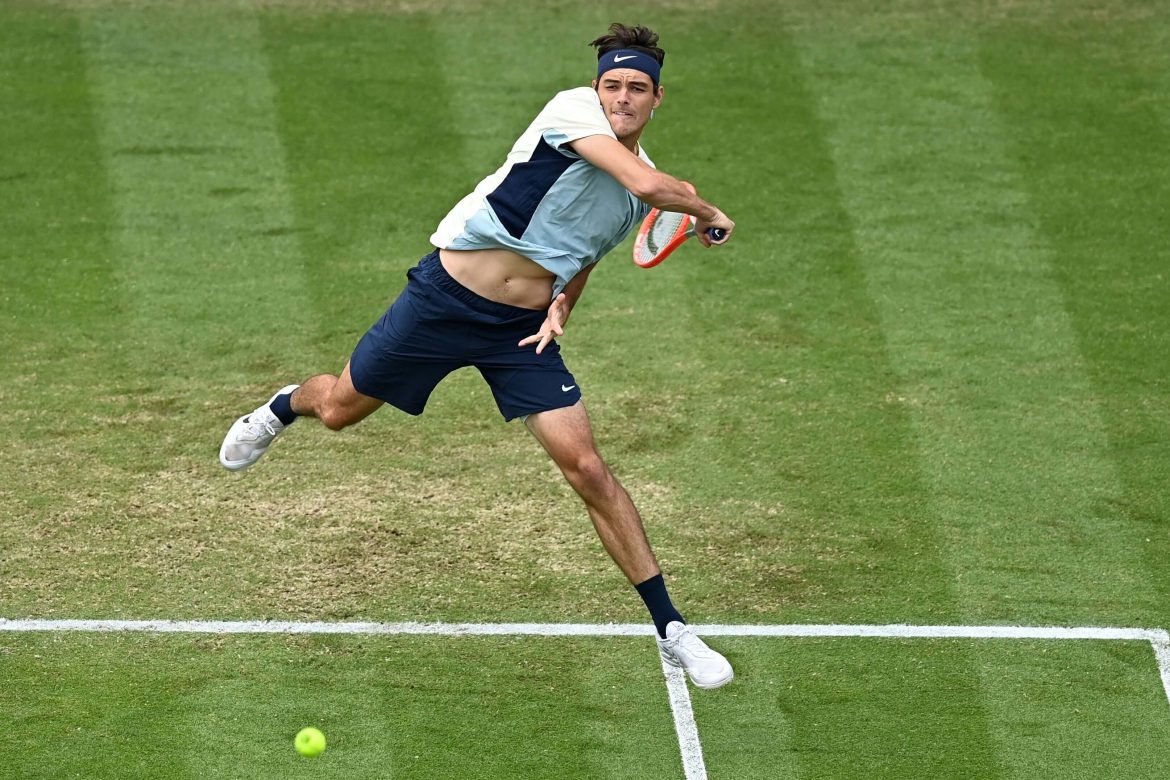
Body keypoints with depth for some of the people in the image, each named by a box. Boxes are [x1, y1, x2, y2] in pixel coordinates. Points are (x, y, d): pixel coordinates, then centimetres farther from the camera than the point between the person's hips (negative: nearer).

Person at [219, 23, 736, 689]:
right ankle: (285, 407, 54)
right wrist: (710, 214, -14)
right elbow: (652, 185, -32)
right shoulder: (573, 110, -17)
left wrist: (562, 307, 2)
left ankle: (671, 631, -4)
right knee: (338, 409, 13)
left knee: (587, 469, -9)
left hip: (522, 330, 4)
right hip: (447, 299, -4)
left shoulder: (642, 190, 5)